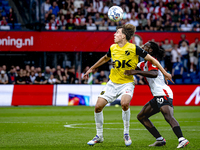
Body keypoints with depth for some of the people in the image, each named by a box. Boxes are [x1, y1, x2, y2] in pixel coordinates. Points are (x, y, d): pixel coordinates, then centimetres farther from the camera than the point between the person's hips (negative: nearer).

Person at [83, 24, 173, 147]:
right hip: (113, 83, 5)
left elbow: (151, 59, -7)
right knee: (98, 106, -5)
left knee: (125, 103, -33)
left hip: (127, 83, -5)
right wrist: (92, 69, 32)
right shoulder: (113, 48, 1)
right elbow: (105, 58, 24)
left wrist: (164, 73, -9)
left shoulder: (133, 48, -14)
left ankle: (126, 133, -11)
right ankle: (99, 136, 14)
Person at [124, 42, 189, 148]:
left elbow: (154, 74, -26)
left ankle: (182, 140, -45)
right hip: (157, 96, 10)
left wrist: (137, 72, -32)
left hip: (163, 93, -10)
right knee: (141, 116, 12)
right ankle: (160, 140, 6)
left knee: (168, 116, -29)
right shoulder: (143, 64, 23)